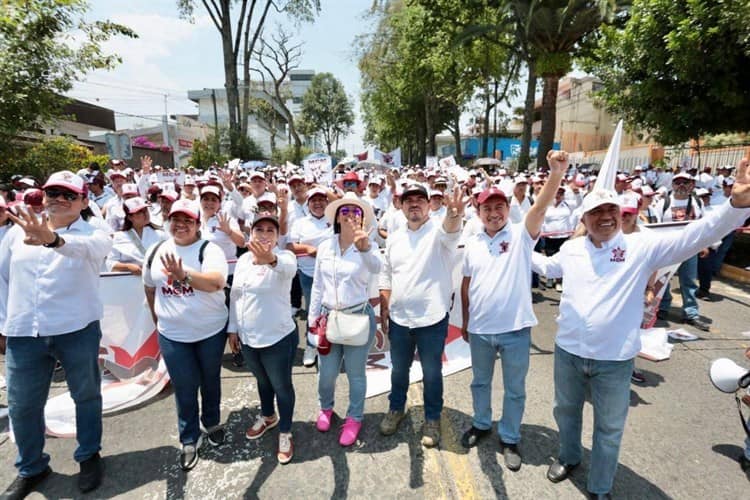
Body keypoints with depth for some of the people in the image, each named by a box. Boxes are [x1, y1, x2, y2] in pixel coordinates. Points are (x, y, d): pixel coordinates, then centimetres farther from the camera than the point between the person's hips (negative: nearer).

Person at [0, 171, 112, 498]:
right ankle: (31, 469, 35)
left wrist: (53, 239, -50)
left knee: (86, 395, 11)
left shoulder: (93, 233, -5)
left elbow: (91, 247, -30)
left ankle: (89, 456, 33)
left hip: (77, 330, -3)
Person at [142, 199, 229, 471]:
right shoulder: (155, 252, 2)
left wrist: (184, 275, -42)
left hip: (211, 331, -2)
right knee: (184, 388, 11)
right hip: (172, 335, 3)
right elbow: (150, 289, 14)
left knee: (210, 381, 17)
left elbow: (216, 283, -29)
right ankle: (189, 439, 30)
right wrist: (158, 321, 16)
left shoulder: (209, 250, -12)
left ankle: (212, 423, 42)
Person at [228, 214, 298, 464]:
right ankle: (268, 417, 52)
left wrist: (271, 259, -66)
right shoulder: (243, 260, 1)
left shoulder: (284, 257, -18)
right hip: (247, 337, 6)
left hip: (278, 338, -6)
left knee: (282, 386, 12)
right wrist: (233, 328, 9)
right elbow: (234, 295, 9)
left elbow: (288, 267, -43)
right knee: (262, 381, 27)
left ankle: (285, 433, 34)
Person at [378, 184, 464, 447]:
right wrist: (383, 311, 7)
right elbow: (386, 277, 11)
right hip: (399, 317, 4)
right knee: (399, 369, 20)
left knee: (432, 372, 12)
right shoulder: (394, 238, 5)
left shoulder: (439, 231, -9)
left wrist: (454, 215, -57)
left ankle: (432, 419, 34)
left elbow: (451, 231, -34)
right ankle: (396, 408, 43)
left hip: (432, 318, -4)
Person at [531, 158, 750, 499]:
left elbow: (694, 237, -22)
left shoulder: (642, 246, -10)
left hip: (614, 360, -2)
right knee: (566, 410, 24)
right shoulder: (572, 249, 1)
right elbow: (548, 267, 20)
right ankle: (569, 457, 52)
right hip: (568, 352, 3)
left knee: (609, 428, 17)